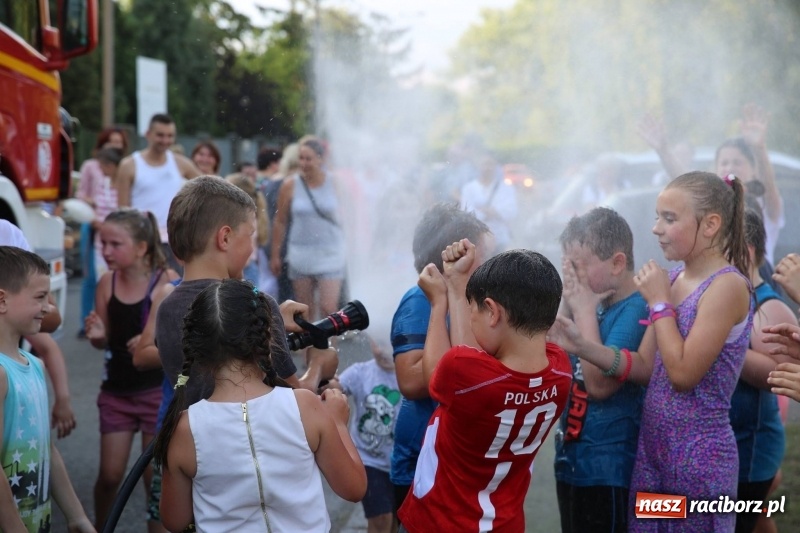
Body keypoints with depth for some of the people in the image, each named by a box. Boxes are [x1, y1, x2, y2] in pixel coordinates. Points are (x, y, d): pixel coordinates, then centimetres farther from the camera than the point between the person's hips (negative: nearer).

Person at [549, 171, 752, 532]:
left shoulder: (727, 285, -16)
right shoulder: (673, 279, 8)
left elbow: (683, 373, -21)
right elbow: (645, 367, 7)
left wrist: (659, 302, -13)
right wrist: (580, 345, -6)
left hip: (698, 457, -7)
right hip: (652, 445, 7)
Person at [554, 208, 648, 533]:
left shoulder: (638, 310, -18)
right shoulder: (595, 305, 5)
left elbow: (600, 383, -25)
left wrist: (584, 310, -17)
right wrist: (567, 303, -2)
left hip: (609, 471, -8)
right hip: (572, 462, 8)